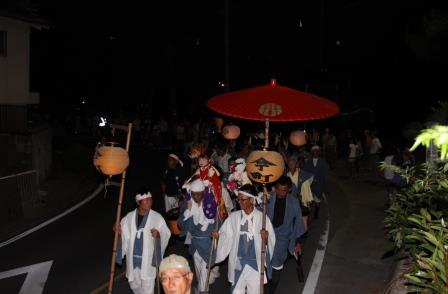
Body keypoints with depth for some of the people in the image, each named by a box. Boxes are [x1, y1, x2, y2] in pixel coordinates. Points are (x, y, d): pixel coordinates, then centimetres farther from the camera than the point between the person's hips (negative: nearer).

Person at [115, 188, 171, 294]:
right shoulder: (129, 217, 0)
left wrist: (158, 234, -25)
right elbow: (124, 235, 11)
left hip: (147, 258, -4)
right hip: (133, 257, 4)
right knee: (134, 284, 21)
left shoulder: (157, 217, -10)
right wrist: (119, 230, -9)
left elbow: (167, 233, -6)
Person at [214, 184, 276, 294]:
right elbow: (226, 234, 4)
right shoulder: (234, 216, -3)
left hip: (255, 262, -2)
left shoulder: (262, 217, -11)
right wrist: (218, 235, -15)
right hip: (238, 262, 2)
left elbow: (270, 241, -8)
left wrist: (265, 238, -29)